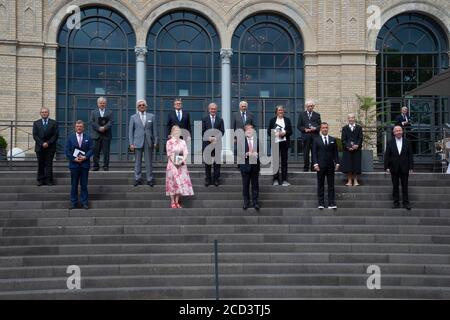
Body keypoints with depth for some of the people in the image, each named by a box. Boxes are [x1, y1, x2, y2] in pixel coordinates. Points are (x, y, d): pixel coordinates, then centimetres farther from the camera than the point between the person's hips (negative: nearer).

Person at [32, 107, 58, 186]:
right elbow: (35, 135, 2)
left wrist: (48, 143, -11)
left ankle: (48, 180, -1)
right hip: (39, 147, 1)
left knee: (49, 164, -2)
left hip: (50, 147, -1)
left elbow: (55, 135, -1)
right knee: (40, 164, 2)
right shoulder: (36, 123, 9)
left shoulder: (53, 123, 6)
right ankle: (41, 180, 5)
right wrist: (42, 143, -10)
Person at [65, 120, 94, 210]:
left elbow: (91, 149, 0)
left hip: (85, 164, 0)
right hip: (74, 164, 0)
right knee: (74, 185, 5)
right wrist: (74, 159, -11)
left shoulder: (88, 138, 5)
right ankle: (73, 202, 12)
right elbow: (67, 151, 0)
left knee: (84, 184, 4)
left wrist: (85, 157, -14)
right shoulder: (70, 138, 5)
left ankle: (85, 202, 9)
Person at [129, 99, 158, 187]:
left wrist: (155, 142, 2)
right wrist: (131, 143, -3)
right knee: (137, 162, 3)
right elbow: (130, 131, 4)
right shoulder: (133, 117, 6)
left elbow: (154, 130, 8)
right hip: (138, 142, 0)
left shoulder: (151, 116, 8)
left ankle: (150, 179, 7)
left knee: (149, 161, 2)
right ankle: (137, 179, 10)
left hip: (148, 142, 0)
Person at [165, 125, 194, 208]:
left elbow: (185, 153, 2)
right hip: (172, 164, -3)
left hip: (182, 165, 3)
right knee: (172, 183, -3)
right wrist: (175, 162, -17)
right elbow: (169, 154, -6)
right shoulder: (169, 142, 1)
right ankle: (173, 202, 3)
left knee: (181, 182, 0)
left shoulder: (183, 142, 10)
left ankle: (177, 202, 7)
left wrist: (182, 161, -16)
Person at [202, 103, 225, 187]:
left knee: (217, 162, 1)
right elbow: (203, 132, 2)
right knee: (207, 162, 3)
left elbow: (222, 132, 3)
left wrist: (216, 139, -12)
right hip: (207, 143, 0)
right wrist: (209, 138, -12)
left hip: (217, 143, 0)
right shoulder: (204, 119, 7)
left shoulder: (220, 120, 8)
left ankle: (216, 179, 8)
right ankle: (208, 179, 10)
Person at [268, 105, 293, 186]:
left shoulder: (287, 120, 10)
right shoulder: (272, 120, 10)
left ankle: (284, 180, 4)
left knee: (284, 161, 1)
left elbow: (290, 131, 6)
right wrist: (274, 134, -12)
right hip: (275, 142, 0)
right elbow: (269, 131, 6)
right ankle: (276, 179, 6)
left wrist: (284, 133, -12)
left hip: (284, 142, 0)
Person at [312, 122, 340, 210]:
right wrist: (315, 164, -10)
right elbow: (314, 153, 0)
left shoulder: (333, 140, 12)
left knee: (331, 185, 1)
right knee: (320, 185, 2)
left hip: (330, 166, 2)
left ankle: (331, 203, 3)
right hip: (320, 166, -2)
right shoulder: (316, 140, 5)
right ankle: (321, 203, 6)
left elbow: (335, 152, 11)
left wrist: (337, 163, 2)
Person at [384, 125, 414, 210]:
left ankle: (406, 203, 7)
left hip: (404, 168, 0)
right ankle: (396, 203, 11)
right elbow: (387, 155, 1)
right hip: (394, 168, 0)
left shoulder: (406, 142, 5)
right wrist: (386, 167, -6)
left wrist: (411, 167, -2)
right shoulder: (390, 143, 3)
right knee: (395, 187, 5)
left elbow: (410, 155, 3)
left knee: (405, 186, 3)